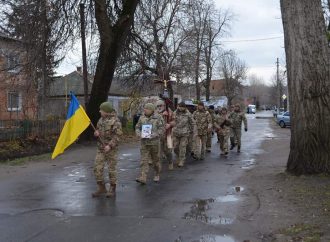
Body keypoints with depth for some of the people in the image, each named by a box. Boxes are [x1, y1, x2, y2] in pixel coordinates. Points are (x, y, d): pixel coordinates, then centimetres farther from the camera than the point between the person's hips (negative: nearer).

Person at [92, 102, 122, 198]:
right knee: (97, 168, 3)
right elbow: (97, 130, 23)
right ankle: (101, 188, 16)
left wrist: (110, 145, -24)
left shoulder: (115, 120, -13)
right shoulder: (101, 119, 10)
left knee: (112, 169, 3)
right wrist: (96, 132, -1)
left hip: (111, 149, -7)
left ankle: (112, 189, 16)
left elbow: (117, 135, -17)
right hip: (100, 148, 7)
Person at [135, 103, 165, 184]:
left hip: (154, 142, -2)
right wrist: (138, 133, -10)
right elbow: (137, 127, 11)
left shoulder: (158, 117, -5)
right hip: (144, 142, 2)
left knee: (155, 159, 11)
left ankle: (157, 175, 32)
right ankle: (142, 178, -11)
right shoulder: (142, 118, 6)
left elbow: (162, 129, -9)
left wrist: (154, 135, -22)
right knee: (144, 160, -5)